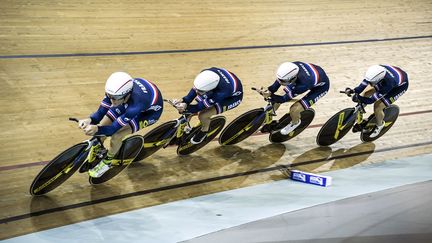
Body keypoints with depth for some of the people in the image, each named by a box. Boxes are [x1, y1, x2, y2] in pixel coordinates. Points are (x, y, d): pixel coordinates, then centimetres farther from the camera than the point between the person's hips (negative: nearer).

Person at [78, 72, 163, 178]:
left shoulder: (136, 102, -45)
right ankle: (96, 150, 27)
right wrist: (90, 120, -44)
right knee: (103, 124, -4)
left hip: (150, 110, -6)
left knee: (116, 136, -20)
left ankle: (107, 162, 9)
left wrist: (97, 129, -55)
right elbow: (101, 112, -23)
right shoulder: (115, 91, -31)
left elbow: (114, 128, -37)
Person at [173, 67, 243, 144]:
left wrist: (187, 107, -41)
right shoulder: (206, 74, -31)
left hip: (231, 97, -6)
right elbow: (195, 89, -16)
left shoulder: (222, 92, -45)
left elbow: (203, 105, -33)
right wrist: (184, 100, -28)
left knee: (203, 115, -17)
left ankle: (204, 131, 14)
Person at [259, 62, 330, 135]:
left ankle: (295, 122, 21)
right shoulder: (291, 67, -31)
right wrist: (269, 90, -25)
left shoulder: (303, 84, -44)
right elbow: (279, 79, -12)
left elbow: (284, 99, -31)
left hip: (321, 86, -7)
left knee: (294, 110, -17)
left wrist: (271, 96, -38)